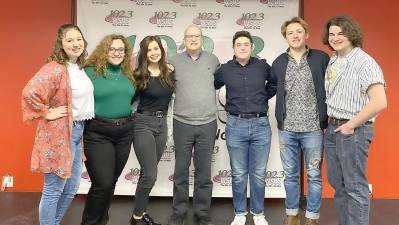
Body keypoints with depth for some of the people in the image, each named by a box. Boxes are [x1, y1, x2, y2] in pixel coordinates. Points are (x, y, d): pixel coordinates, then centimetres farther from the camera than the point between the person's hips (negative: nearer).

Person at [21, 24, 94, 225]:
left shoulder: (79, 68, 9)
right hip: (59, 134, -9)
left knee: (71, 189, 19)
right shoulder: (55, 68, -18)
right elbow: (29, 93, -30)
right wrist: (46, 113, -18)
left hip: (77, 131, 9)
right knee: (53, 191, 4)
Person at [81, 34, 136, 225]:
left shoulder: (128, 74, 11)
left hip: (124, 133, 6)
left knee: (111, 182, 14)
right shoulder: (91, 72, -6)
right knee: (103, 183, -7)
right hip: (97, 134, -5)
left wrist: (130, 114, 8)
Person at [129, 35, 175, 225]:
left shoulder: (170, 71, 3)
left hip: (162, 124, 5)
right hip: (143, 124, -4)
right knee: (150, 175, -6)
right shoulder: (139, 75, -9)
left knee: (147, 173, 14)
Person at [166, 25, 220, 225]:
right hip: (182, 123, 0)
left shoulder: (213, 60, 7)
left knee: (204, 172, 7)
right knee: (181, 171, 8)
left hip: (208, 124, 1)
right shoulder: (174, 61, 3)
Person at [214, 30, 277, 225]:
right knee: (238, 174, 8)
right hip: (236, 125, 0)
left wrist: (263, 97, 12)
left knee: (258, 174, 8)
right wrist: (229, 104, 9)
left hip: (261, 125, 1)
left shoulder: (263, 66, 2)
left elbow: (275, 83, 20)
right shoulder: (225, 69, 1)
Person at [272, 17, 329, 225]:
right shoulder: (278, 63, 6)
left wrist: (327, 119, -2)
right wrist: (280, 119, 8)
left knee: (314, 175, 8)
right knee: (290, 175, 13)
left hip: (313, 128, -2)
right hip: (286, 129, 2)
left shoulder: (321, 58, -1)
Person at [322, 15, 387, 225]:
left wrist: (350, 126, -18)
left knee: (355, 187, 2)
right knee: (337, 183, 17)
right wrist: (329, 122, 9)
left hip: (353, 131, -8)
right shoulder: (332, 60, 8)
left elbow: (380, 102, -25)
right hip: (332, 129, 8)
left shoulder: (364, 62, -15)